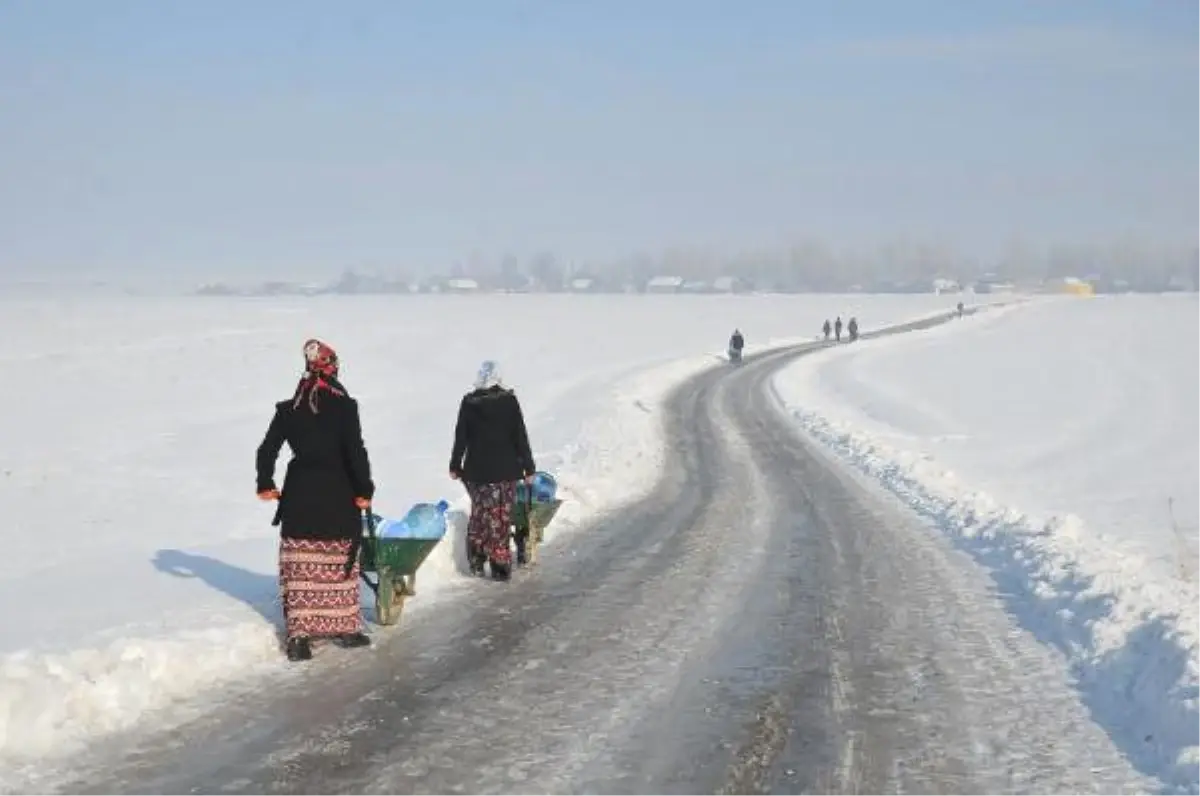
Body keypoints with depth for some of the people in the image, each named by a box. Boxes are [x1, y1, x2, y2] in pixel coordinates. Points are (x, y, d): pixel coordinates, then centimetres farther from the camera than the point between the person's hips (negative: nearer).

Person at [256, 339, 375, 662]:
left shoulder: (289, 409, 3)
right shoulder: (343, 405, -8)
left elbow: (267, 449, 5)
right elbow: (356, 451, -13)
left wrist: (265, 484, 18)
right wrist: (364, 489, -6)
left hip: (299, 493, 2)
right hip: (337, 493, -2)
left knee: (299, 565, 3)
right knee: (340, 562, 10)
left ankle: (298, 634, -3)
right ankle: (346, 627, 19)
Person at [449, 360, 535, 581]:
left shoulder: (469, 403, -1)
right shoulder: (509, 401, -4)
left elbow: (460, 437, 3)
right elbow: (520, 436, -2)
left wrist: (455, 465, 13)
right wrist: (528, 467, 4)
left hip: (476, 470, 1)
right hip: (505, 470, -1)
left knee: (479, 513, 14)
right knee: (501, 517, 3)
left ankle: (476, 562, 12)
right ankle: (500, 565, 2)